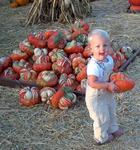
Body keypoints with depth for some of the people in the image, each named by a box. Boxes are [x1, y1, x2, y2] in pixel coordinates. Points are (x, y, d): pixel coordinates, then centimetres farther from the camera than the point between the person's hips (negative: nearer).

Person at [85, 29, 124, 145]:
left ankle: (113, 129, 55)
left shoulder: (109, 59, -9)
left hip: (107, 93, 8)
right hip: (96, 97, -8)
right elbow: (92, 83, -37)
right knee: (102, 117, 10)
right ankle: (102, 137, 36)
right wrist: (108, 85, -32)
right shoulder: (93, 66, -36)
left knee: (111, 112, 29)